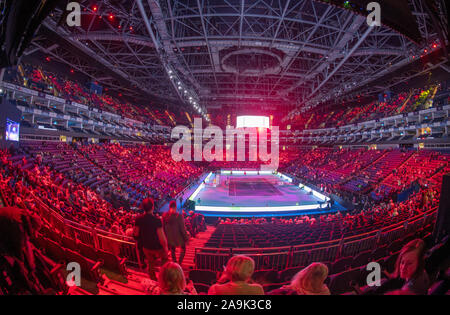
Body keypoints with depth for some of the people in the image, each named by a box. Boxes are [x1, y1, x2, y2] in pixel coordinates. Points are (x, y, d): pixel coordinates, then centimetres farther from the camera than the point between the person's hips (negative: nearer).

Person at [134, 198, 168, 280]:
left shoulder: (138, 219, -14)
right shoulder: (157, 220, -29)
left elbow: (136, 234, 1)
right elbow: (162, 237, -26)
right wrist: (165, 247, -10)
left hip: (146, 247, 4)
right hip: (157, 247, -3)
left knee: (150, 264, 24)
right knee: (164, 258, 26)